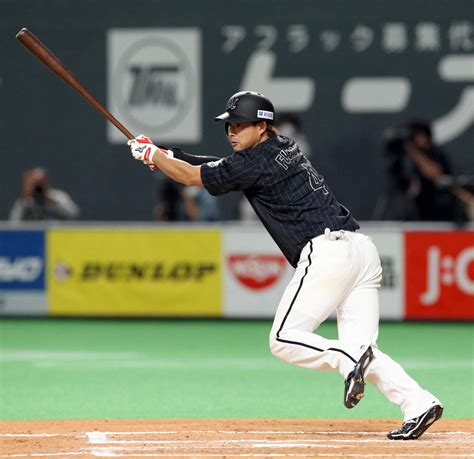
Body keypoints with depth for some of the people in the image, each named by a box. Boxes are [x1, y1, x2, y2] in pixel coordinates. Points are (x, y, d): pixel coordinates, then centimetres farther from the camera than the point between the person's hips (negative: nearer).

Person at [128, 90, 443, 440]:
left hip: (327, 251, -9)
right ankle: (419, 403, -13)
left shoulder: (257, 161, -3)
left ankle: (349, 359, -22)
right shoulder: (286, 149, 23)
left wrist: (151, 153, 18)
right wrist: (166, 155, 24)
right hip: (363, 250, 9)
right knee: (361, 349, 4)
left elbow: (192, 176, 5)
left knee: (284, 340, -1)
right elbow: (224, 167, 31)